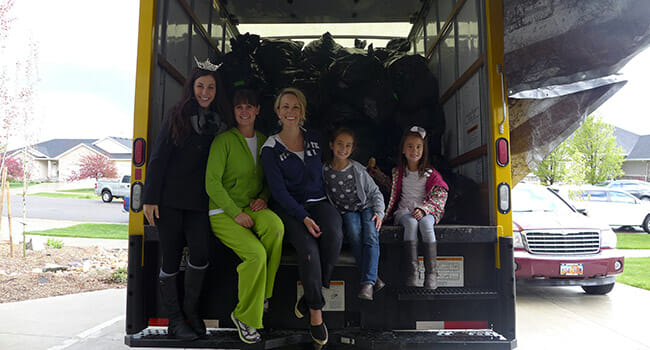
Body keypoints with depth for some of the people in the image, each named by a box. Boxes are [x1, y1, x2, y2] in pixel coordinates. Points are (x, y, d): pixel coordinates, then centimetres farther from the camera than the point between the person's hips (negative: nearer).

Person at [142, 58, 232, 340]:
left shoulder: (221, 122, 8)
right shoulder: (178, 116, -1)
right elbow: (158, 158, -2)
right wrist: (150, 198, -8)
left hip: (198, 201, 2)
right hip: (169, 199, -2)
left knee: (200, 253, -12)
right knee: (171, 258, 3)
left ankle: (191, 309, 12)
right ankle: (174, 318, 18)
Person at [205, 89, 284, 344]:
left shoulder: (264, 142, 13)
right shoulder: (224, 141, -4)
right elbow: (212, 183, -10)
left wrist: (263, 198, -1)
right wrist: (235, 213, -17)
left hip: (252, 208, 4)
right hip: (223, 213, -4)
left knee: (276, 225, -31)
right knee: (256, 254, -27)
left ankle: (260, 293, -11)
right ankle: (244, 316, -4)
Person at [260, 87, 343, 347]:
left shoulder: (314, 139, 11)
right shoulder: (271, 148, -1)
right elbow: (279, 191, -8)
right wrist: (303, 218, -18)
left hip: (319, 202, 3)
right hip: (289, 209, -3)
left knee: (333, 235, -30)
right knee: (308, 247, -30)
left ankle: (309, 296, -10)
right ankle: (316, 311, -12)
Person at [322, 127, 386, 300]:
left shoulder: (358, 170, -1)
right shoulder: (324, 171, -1)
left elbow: (375, 192, 5)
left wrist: (379, 213, -7)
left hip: (366, 207, 0)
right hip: (346, 212, 0)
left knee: (371, 235, -28)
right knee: (354, 232, -31)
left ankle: (367, 282, -32)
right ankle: (373, 277, -27)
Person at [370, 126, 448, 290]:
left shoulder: (430, 173, 2)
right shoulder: (398, 172, 10)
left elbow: (440, 195, -3)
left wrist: (423, 209, -17)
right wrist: (380, 176, 20)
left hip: (425, 211, -1)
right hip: (404, 210, 1)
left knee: (426, 223, -36)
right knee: (411, 223, -34)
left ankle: (431, 273, -33)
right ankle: (412, 273, -38)